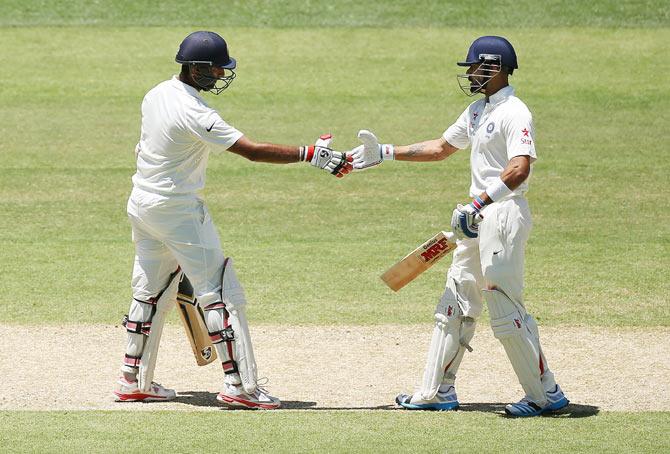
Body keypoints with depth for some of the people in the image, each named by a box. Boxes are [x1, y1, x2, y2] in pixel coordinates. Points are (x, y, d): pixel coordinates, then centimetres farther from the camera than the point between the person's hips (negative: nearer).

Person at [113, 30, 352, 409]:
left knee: (150, 293, 18)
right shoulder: (194, 113, -24)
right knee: (222, 293, -6)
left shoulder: (156, 94, 4)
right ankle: (239, 385, -9)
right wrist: (311, 155, -30)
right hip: (178, 210, -9)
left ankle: (134, 381, 23)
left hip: (142, 204, 9)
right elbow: (253, 151, -29)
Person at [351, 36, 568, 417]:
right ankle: (437, 392, 19)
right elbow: (441, 148, 26)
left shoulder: (514, 113, -14)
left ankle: (547, 395, -2)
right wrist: (386, 153, 21)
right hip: (480, 217, 10)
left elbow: (519, 169, -26)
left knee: (506, 308, -9)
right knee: (457, 303, 13)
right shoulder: (479, 111, 17)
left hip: (504, 214, -10)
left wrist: (478, 205, -33)